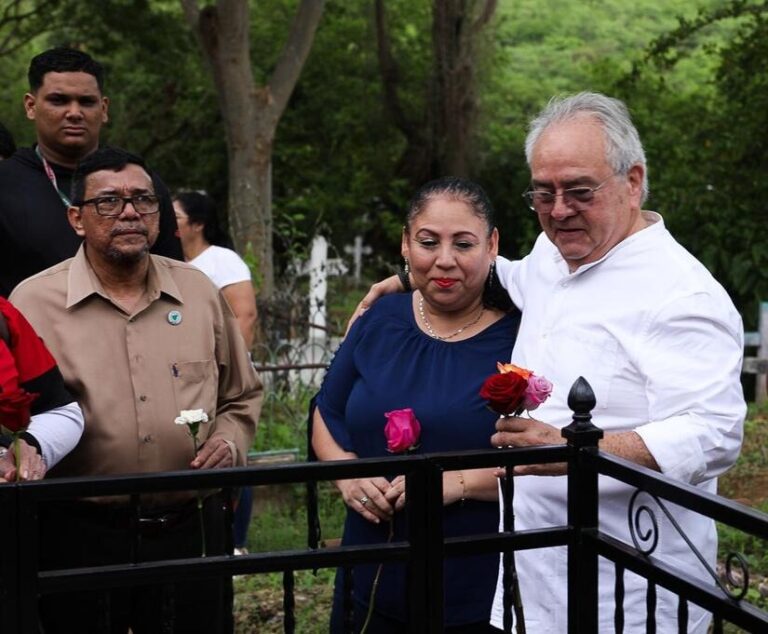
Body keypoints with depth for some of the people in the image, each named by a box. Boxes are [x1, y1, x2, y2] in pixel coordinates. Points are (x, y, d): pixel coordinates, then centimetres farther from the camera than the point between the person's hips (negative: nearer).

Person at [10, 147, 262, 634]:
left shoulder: (200, 292, 8)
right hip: (79, 538, -2)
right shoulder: (33, 301, -2)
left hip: (190, 534, 3)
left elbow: (242, 397, 19)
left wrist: (229, 443, 0)